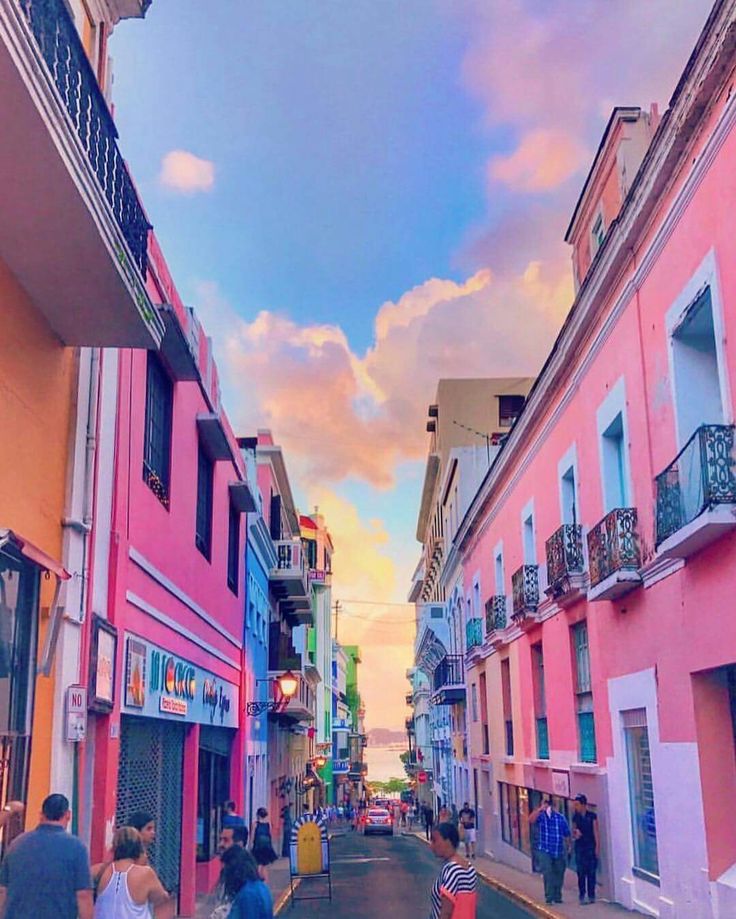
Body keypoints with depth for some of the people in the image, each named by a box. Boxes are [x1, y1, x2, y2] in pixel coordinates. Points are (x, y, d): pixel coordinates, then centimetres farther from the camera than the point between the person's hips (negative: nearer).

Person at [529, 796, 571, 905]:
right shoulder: (540, 816, -5)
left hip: (559, 852, 3)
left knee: (559, 874, 10)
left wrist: (568, 846, 10)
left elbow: (566, 834, 9)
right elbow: (531, 820, -26)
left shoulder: (560, 817, 2)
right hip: (545, 851, -3)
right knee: (548, 874, -11)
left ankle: (557, 896, 23)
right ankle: (549, 897, -7)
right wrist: (540, 809, -31)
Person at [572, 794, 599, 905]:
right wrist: (575, 834, -11)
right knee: (581, 872, 0)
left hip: (591, 846, -2)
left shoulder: (592, 816, -2)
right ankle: (582, 896, 4)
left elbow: (595, 832, -1)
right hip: (580, 847, 2)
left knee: (591, 872, 1)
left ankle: (591, 896, 9)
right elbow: (573, 833, 12)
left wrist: (597, 847, -5)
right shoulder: (575, 817, 6)